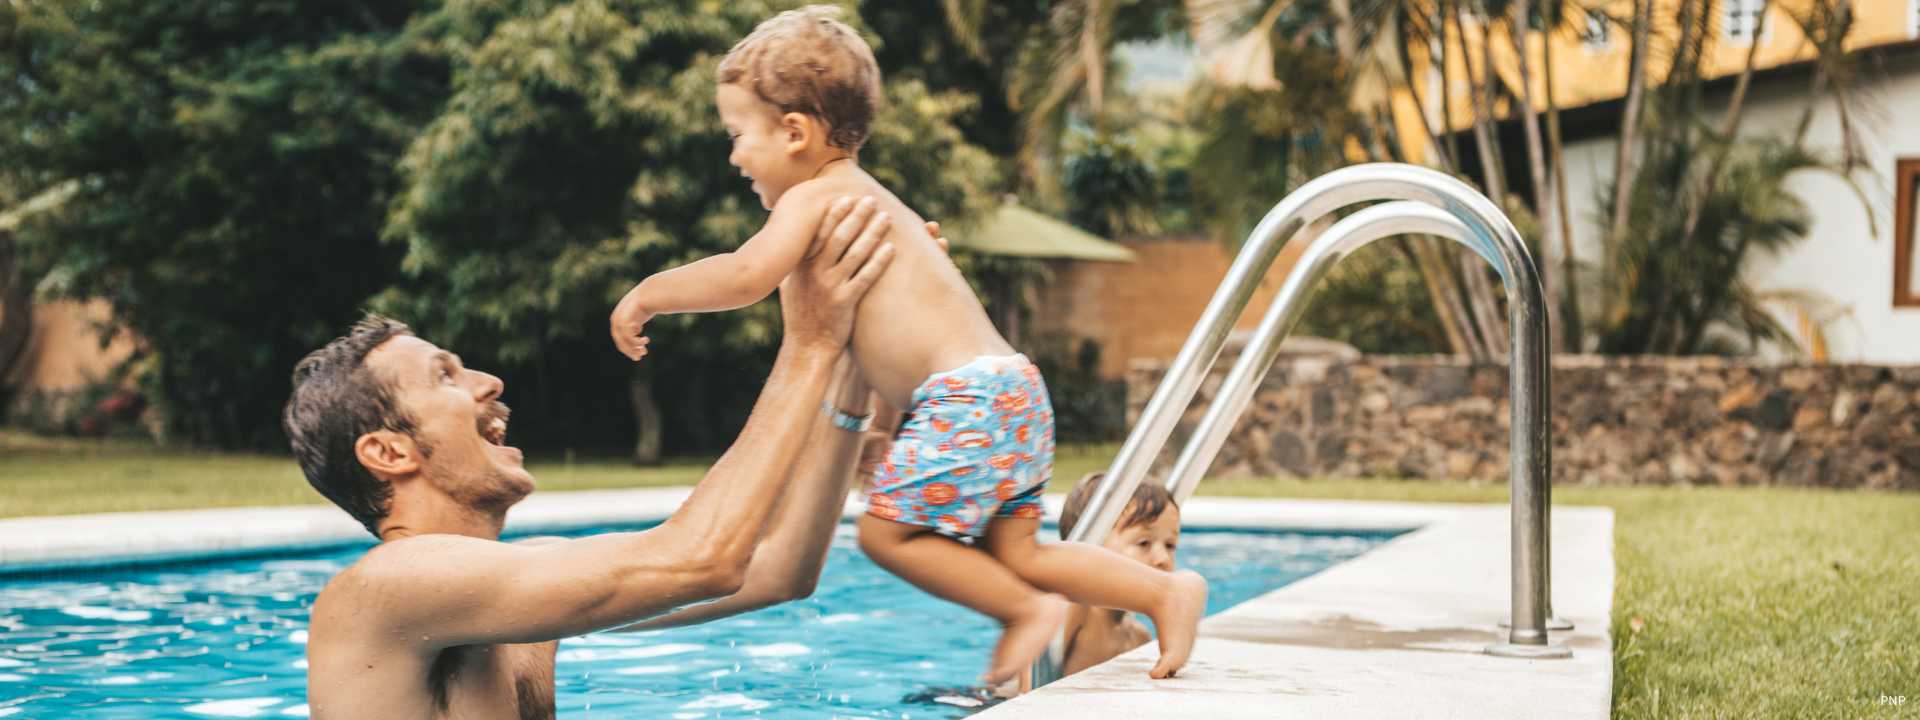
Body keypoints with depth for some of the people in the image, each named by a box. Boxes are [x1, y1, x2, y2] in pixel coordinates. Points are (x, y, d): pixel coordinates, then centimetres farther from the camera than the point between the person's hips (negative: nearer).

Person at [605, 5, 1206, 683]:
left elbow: (746, 275, -21)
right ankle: (1164, 590, 9)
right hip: (1009, 390, 10)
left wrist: (646, 295, -8)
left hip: (966, 396, -10)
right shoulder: (871, 197, 24)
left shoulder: (815, 196, -5)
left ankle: (1025, 608, -2)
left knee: (885, 530, -6)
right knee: (1014, 552, 10)